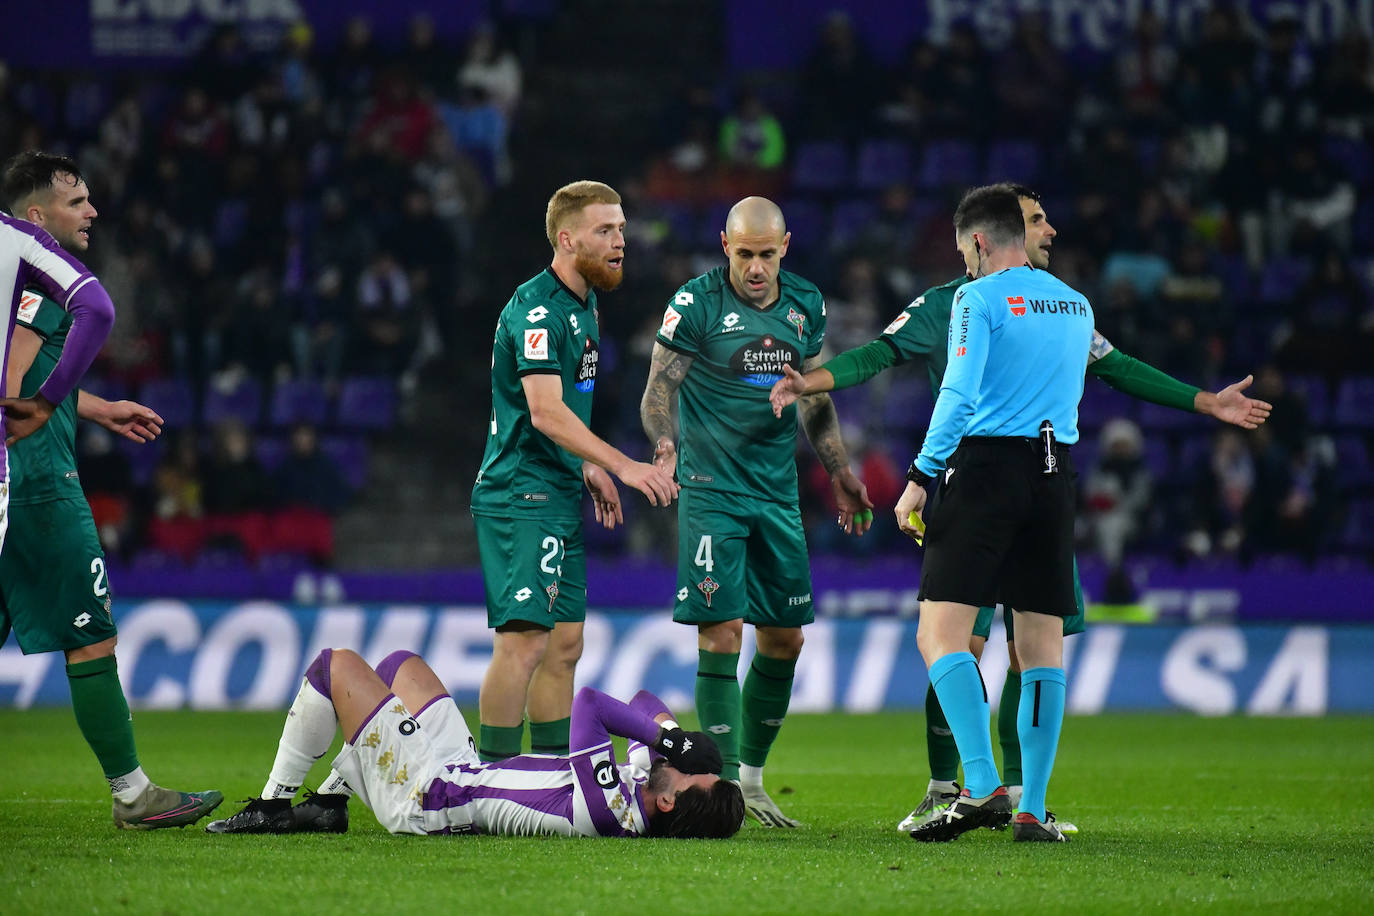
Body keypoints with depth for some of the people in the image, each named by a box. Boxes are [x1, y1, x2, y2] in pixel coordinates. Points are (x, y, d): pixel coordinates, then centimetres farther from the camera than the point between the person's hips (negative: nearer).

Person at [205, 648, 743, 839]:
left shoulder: (608, 805, -38)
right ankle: (330, 803, 32)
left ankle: (274, 805, 17)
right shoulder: (638, 795, -13)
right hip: (465, 770, 9)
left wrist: (662, 736, -24)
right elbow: (644, 705, 1)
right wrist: (667, 731, -18)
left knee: (337, 665, 2)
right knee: (400, 663, 27)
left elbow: (588, 704, -31)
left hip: (423, 795, -9)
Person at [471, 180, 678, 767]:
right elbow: (544, 411, -25)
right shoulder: (535, 308, -16)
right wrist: (621, 465, -28)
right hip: (521, 497, -10)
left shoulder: (583, 305, 16)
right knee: (525, 641, -14)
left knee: (565, 644, 11)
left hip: (559, 498, 10)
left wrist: (588, 468, 18)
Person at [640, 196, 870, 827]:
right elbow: (658, 392, -8)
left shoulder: (804, 304, 7)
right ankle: (724, 783, -7)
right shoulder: (696, 303, -9)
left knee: (785, 639, 7)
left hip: (777, 492, 6)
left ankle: (751, 775, 21)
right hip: (713, 492, -6)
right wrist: (665, 446, -26)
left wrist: (839, 472, 19)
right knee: (722, 635, -10)